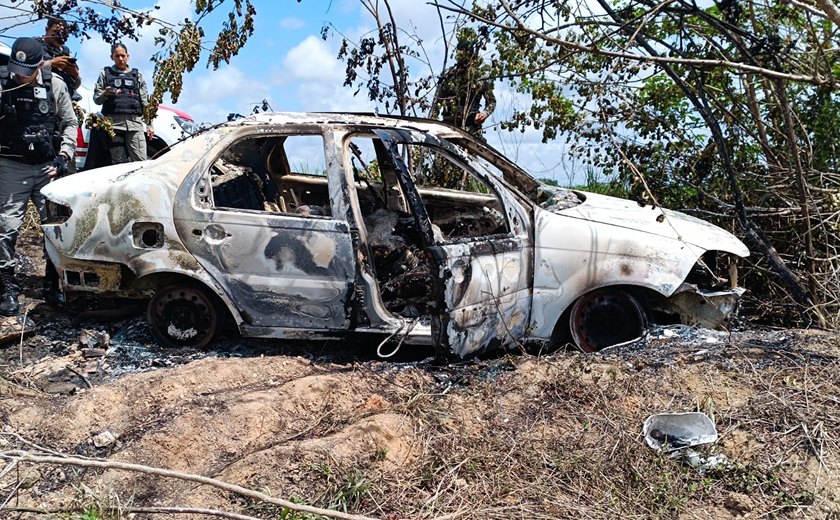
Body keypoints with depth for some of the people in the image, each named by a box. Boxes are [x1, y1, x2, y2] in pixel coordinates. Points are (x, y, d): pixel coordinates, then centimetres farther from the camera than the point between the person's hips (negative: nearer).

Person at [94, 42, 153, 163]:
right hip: (114, 122, 0)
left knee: (140, 161, -12)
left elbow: (145, 102, 17)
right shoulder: (105, 73, 19)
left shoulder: (137, 75, 21)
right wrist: (105, 94, -9)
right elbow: (96, 98, 14)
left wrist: (149, 124, 7)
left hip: (135, 122, 1)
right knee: (119, 162, -6)